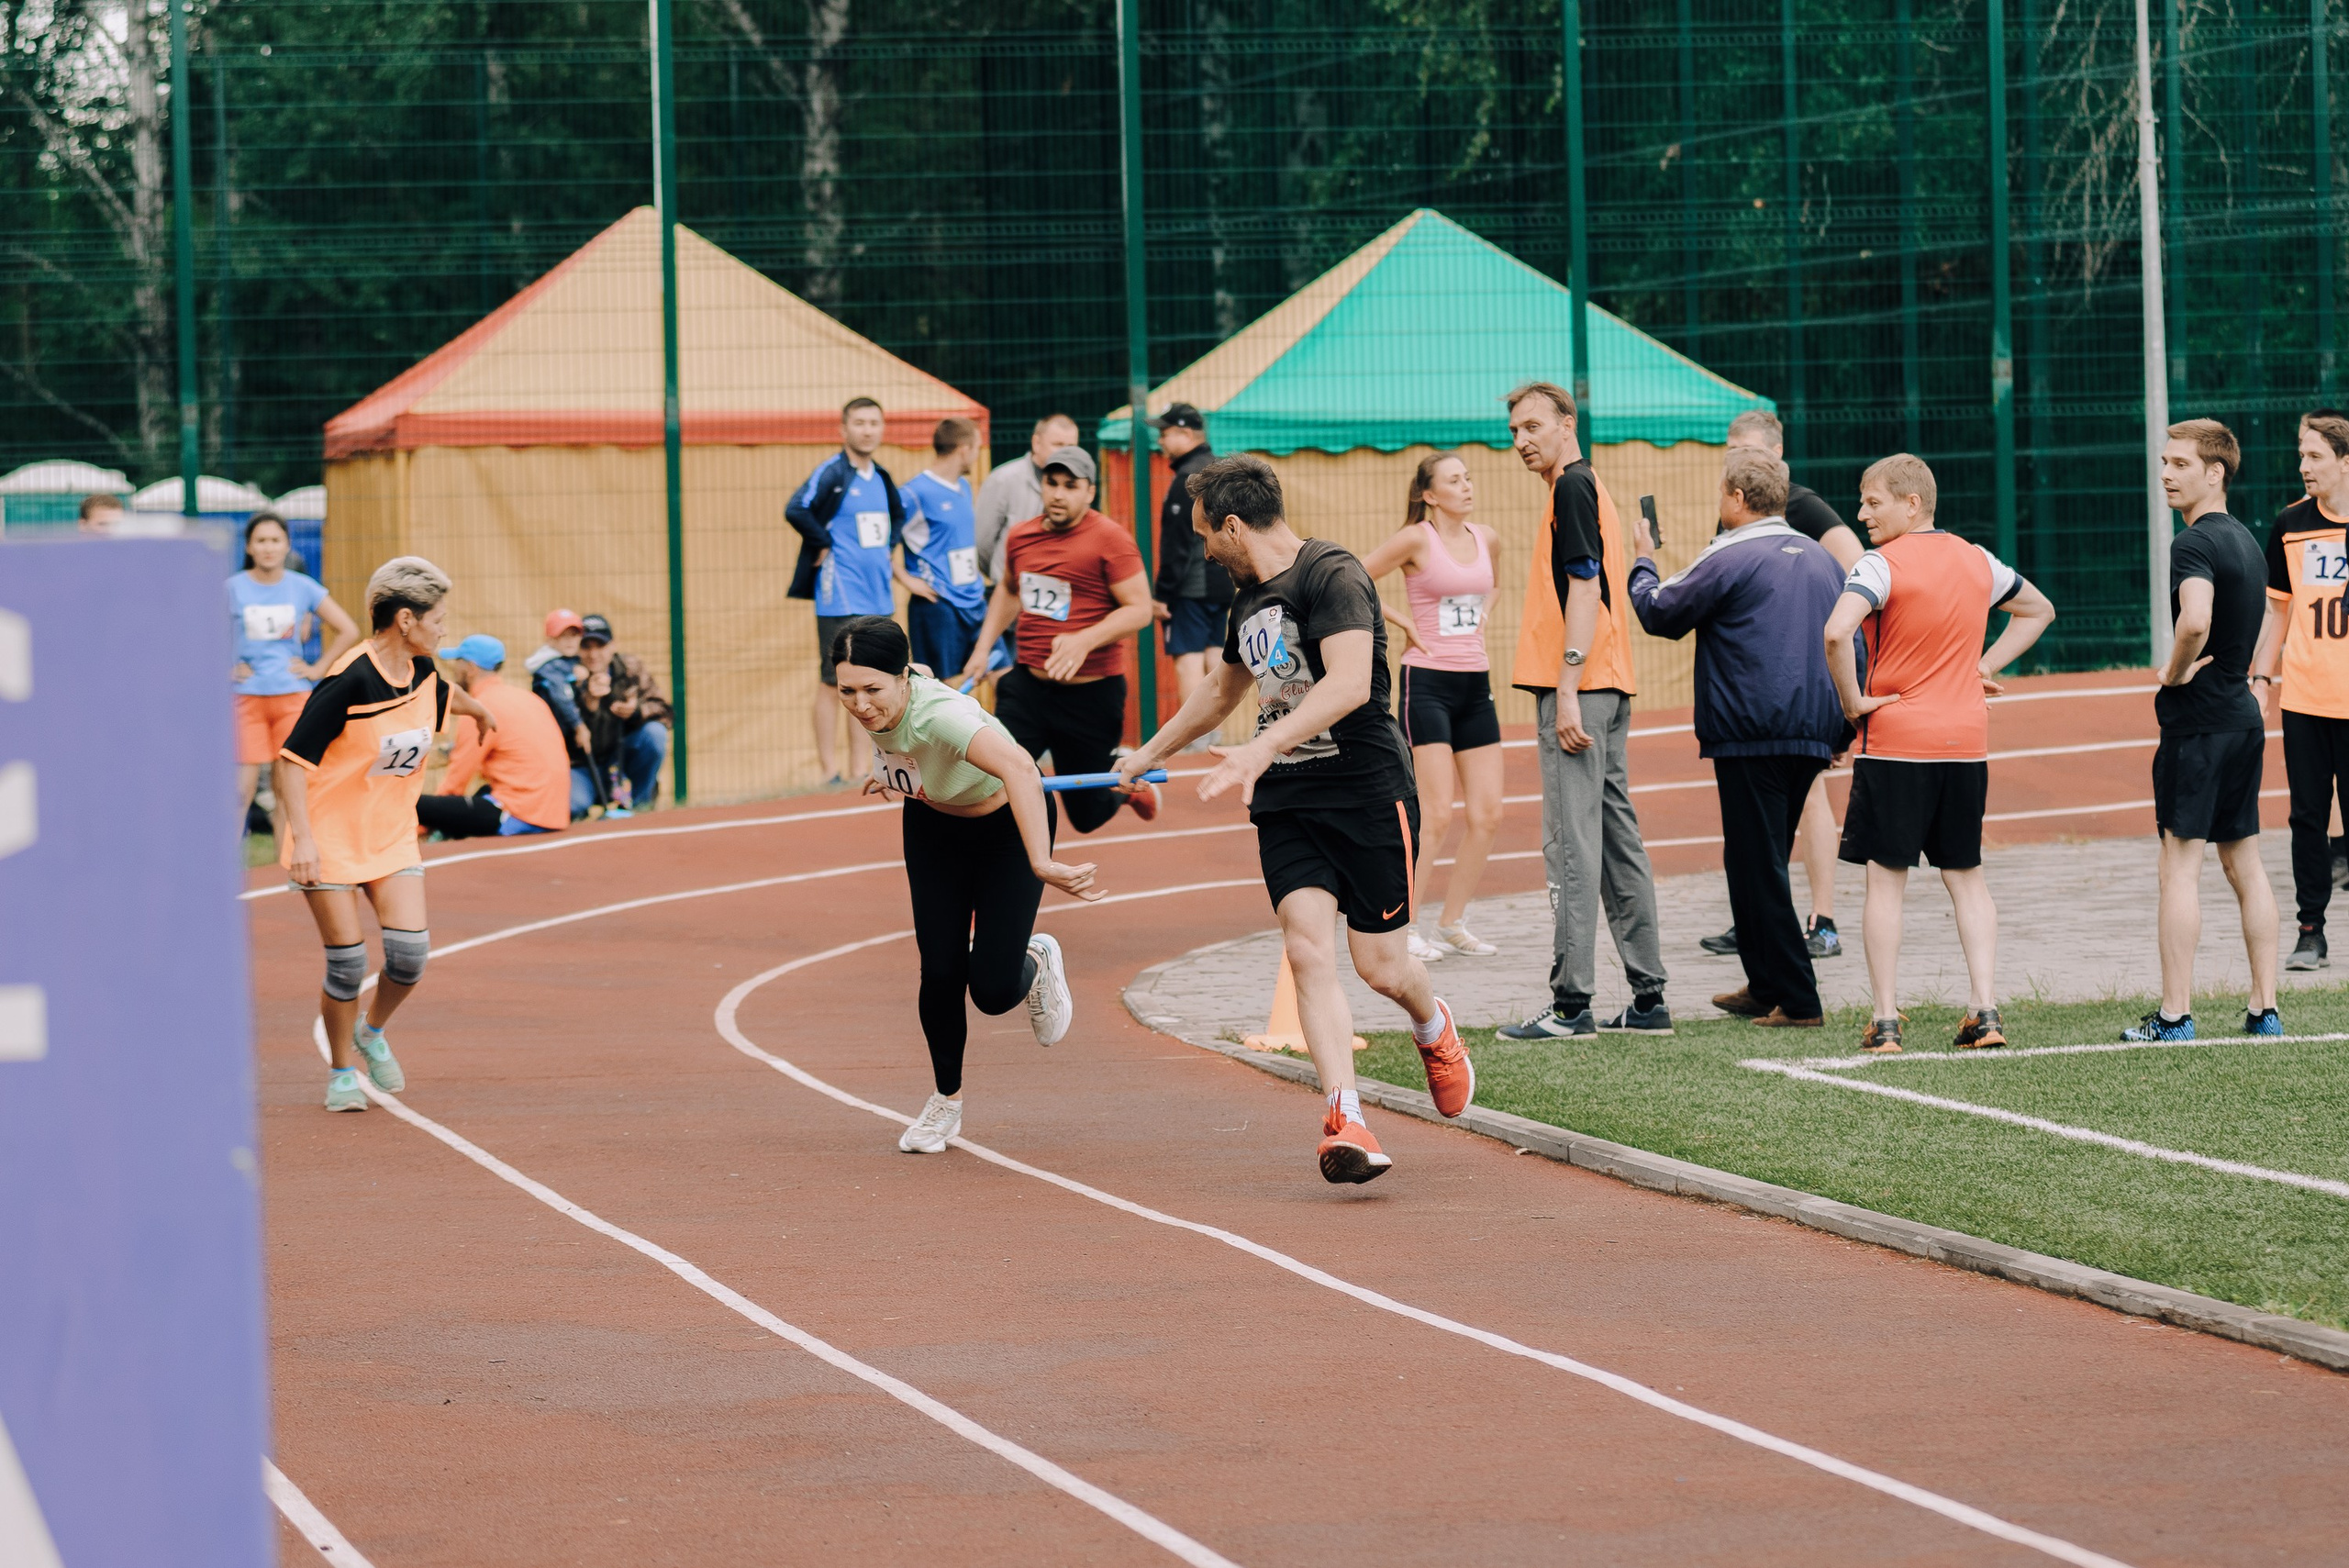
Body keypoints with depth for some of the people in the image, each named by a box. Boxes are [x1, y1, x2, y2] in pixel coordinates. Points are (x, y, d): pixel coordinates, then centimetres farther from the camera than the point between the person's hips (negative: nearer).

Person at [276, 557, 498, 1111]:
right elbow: (292, 759, -22)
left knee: (410, 950, -9)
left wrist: (480, 711, 49)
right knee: (348, 961, -6)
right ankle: (342, 1073, 16)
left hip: (392, 835, 6)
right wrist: (303, 838, -30)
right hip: (331, 837, -6)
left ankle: (373, 1032, 22)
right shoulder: (349, 681, -23)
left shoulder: (421, 672, 0)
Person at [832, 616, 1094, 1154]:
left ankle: (1037, 963, 27)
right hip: (934, 825, 5)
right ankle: (945, 1101, 22)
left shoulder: (937, 715, -44)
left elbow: (1019, 768, -63)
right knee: (940, 972, -3)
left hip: (1009, 827, -5)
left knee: (992, 991, -11)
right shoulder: (877, 705, -23)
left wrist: (1040, 864, -73)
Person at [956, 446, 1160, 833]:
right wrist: (984, 647, 20)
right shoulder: (1020, 537, 7)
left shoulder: (1108, 539, -11)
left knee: (1086, 816, 9)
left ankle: (1128, 777, 43)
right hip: (1028, 686, 4)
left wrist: (1085, 641, -28)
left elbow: (1139, 609, -15)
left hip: (1090, 695, -4)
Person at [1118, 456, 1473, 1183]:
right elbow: (1223, 688, 34)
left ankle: (1434, 1029, 36)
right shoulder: (1249, 596, 14)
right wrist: (1148, 754, 42)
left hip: (1368, 794, -6)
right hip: (1285, 801, 7)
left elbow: (1350, 684, -28)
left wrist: (1263, 747, -37)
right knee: (1308, 949, -14)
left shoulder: (1333, 575, -14)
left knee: (1380, 966, 0)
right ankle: (1346, 1122, -21)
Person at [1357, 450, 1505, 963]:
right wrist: (1404, 622, -6)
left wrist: (1479, 621, 13)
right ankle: (1404, 927, -3)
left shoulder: (1485, 538, 9)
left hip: (1475, 685, 7)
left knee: (1488, 814, 4)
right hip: (1428, 683, -7)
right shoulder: (1416, 540, -9)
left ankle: (1453, 923, 16)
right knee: (1436, 814, -12)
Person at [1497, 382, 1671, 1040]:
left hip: (1578, 689, -10)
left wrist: (1568, 691, -21)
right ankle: (1648, 998, 12)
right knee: (1617, 841, 11)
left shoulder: (1572, 488, -9)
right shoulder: (1589, 488, 21)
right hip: (1608, 689, 10)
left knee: (1571, 845, -10)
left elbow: (1584, 589, -17)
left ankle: (1571, 1002, -11)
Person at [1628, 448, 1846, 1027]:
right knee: (1764, 863, 18)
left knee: (1756, 866, -3)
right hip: (1813, 734, 8)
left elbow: (1659, 612, 0)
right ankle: (1766, 986, 24)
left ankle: (1796, 999, -6)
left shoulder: (1729, 559, -10)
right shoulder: (1821, 559, 13)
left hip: (1751, 735, -8)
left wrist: (1643, 562, 19)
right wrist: (1844, 728, 22)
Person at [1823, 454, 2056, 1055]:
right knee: (1966, 877, 12)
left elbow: (1837, 632, -28)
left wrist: (1852, 701, -14)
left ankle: (1885, 1021, 0)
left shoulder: (1883, 564, -11)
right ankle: (1985, 1010, 5)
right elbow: (2039, 610, 26)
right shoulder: (1977, 562, 9)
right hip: (1966, 741, 5)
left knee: (1886, 880, 1)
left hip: (1894, 741, -5)